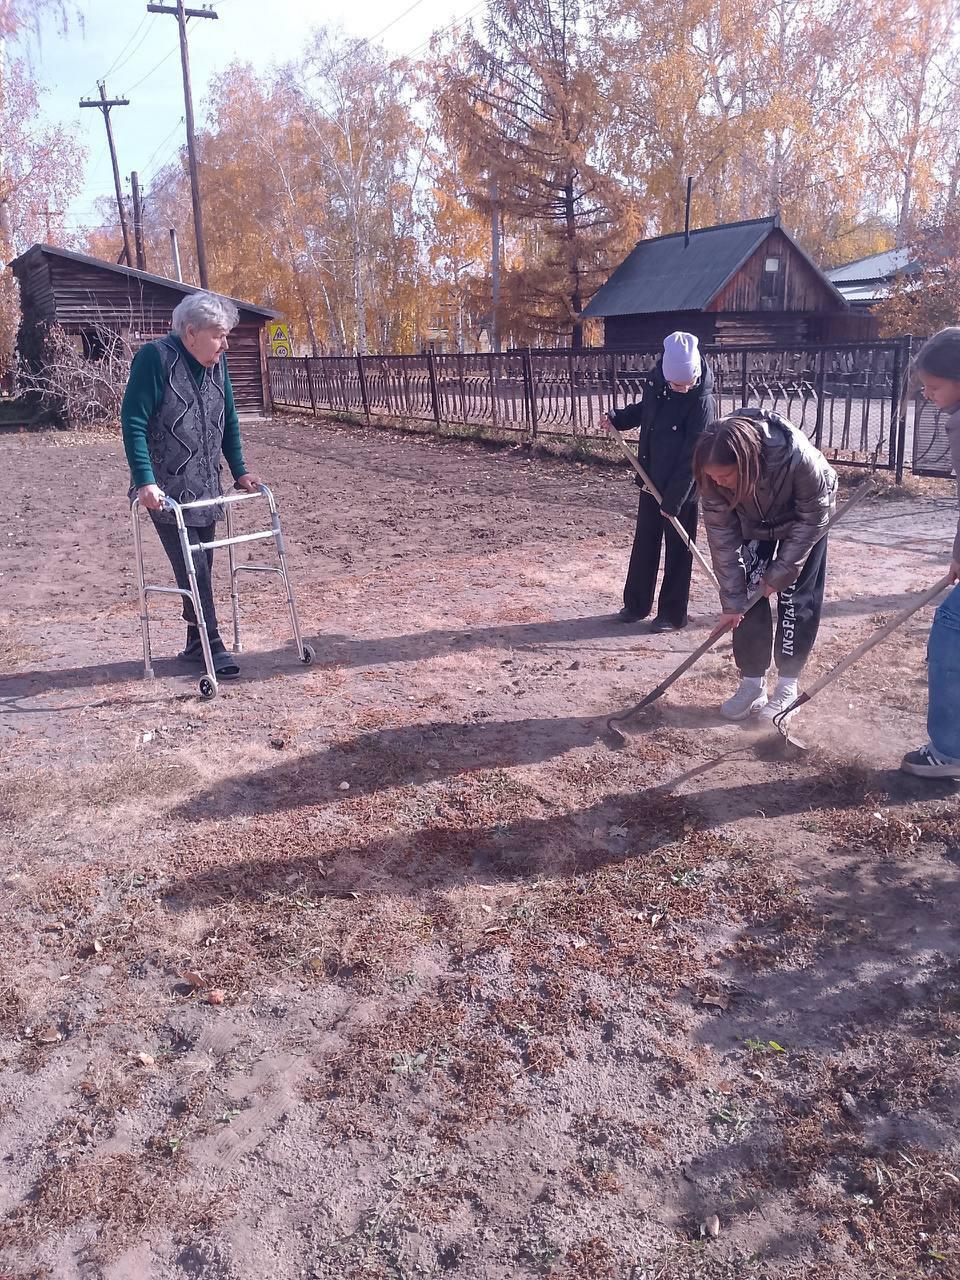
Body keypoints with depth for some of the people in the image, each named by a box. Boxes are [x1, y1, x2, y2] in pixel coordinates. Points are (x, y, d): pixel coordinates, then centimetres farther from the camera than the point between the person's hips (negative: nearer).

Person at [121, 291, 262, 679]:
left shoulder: (217, 362, 5)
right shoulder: (156, 357, -14)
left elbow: (228, 420, 15)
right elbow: (133, 421, -16)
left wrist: (239, 471, 10)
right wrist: (145, 481, -23)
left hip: (205, 487, 6)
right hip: (166, 490, -6)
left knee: (201, 565, 10)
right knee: (192, 567, -8)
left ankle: (196, 645, 21)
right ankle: (211, 645, 0)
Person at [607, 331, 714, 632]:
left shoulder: (702, 403, -21)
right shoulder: (656, 383, -3)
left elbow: (691, 457, -21)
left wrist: (674, 499, -21)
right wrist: (617, 418, 4)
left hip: (681, 489, -6)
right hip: (651, 481, 7)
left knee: (677, 550, 5)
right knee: (644, 543, 15)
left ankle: (672, 614, 17)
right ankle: (636, 604, 29)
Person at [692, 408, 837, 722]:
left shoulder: (797, 457, -42)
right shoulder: (715, 473, -33)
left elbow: (813, 517, -25)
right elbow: (721, 534, -24)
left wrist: (780, 574, -20)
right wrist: (731, 599, -22)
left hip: (802, 516, -3)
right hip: (754, 518, 3)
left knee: (796, 596, -5)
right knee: (747, 593, -4)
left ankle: (787, 686, 8)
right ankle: (752, 683, 7)